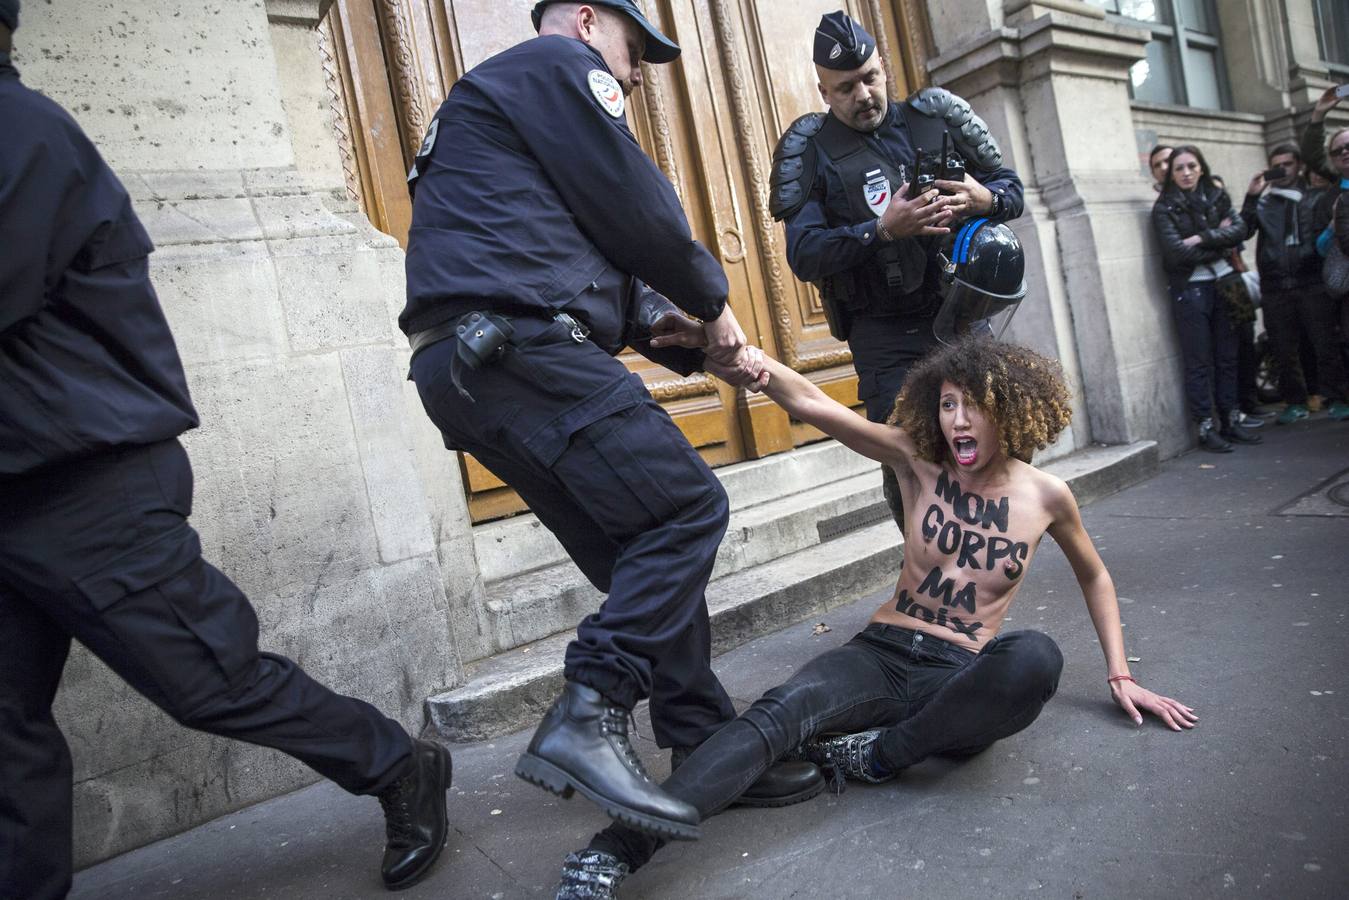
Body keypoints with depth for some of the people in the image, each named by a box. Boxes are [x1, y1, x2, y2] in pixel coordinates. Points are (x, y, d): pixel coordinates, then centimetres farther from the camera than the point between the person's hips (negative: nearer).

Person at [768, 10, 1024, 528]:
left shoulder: (933, 120, 9)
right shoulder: (812, 152, -1)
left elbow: (1012, 188, 14)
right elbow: (803, 255, -12)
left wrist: (986, 200, -10)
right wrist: (881, 230, -24)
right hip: (884, 335, -3)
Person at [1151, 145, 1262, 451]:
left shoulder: (1217, 197, 9)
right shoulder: (1165, 208, -4)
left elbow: (1239, 229, -4)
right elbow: (1177, 252, -15)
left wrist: (1202, 238, -15)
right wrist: (1219, 242, -6)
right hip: (1190, 289, -4)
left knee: (1228, 357, 8)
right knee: (1199, 362, -2)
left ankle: (1230, 422, 17)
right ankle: (1206, 429, 3)